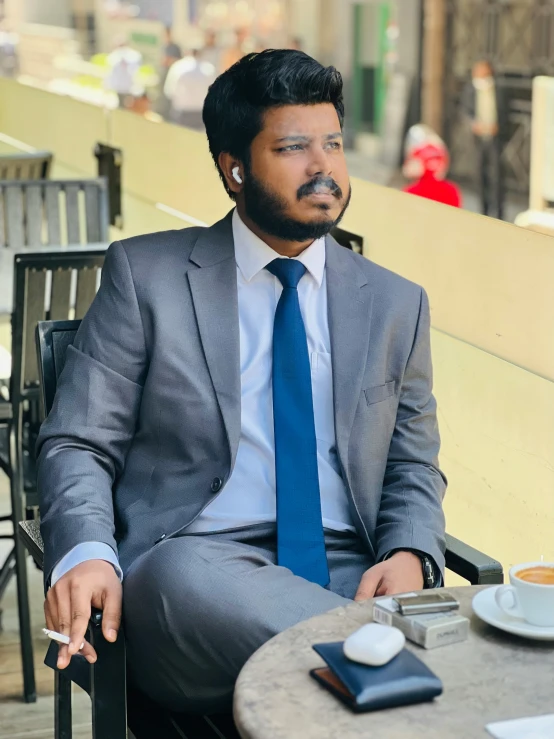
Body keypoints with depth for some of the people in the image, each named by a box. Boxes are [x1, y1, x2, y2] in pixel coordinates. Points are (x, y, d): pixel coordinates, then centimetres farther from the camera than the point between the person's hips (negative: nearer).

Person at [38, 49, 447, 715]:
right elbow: (76, 442, 4)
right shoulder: (145, 275, 7)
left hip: (351, 570, 0)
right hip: (197, 559, 1)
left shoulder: (397, 305, 17)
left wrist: (409, 554, -5)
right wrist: (86, 554, -19)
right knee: (183, 573, -38)